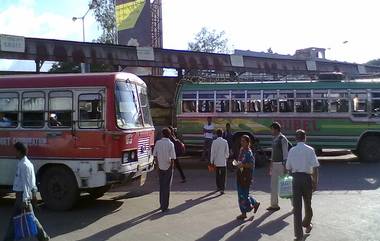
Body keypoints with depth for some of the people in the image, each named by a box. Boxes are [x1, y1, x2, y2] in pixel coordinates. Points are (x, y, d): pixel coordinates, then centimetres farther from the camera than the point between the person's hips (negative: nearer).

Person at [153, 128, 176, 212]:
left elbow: (155, 156, -1)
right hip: (168, 167, -3)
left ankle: (162, 205, 25)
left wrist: (158, 165, 8)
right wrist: (171, 166, -3)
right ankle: (164, 206, 6)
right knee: (167, 187, 4)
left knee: (161, 186, 16)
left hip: (160, 167, 3)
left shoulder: (158, 143, -3)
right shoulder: (170, 144, -12)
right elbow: (172, 158, -16)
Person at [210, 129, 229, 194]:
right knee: (223, 176, 2)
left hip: (216, 162, 1)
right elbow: (227, 152, 2)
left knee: (217, 175, 16)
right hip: (223, 162, -1)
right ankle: (222, 189, -7)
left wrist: (211, 161, 1)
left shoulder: (214, 142, -7)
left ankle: (218, 187, 27)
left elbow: (212, 152, -6)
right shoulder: (225, 142, -5)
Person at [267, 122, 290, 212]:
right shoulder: (274, 139, 11)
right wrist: (271, 164, 18)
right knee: (273, 185, 10)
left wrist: (285, 166, -19)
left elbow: (285, 153, -16)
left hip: (281, 164, -8)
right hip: (274, 164, 8)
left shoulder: (283, 139, -14)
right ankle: (274, 205, 18)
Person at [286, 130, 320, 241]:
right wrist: (315, 182, -3)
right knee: (307, 204, 20)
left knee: (297, 206, 4)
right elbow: (315, 167, -10)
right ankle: (307, 224, 41)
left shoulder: (292, 150, 0)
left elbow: (288, 168, 6)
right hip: (307, 177, -1)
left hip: (296, 178, 1)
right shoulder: (310, 150, -6)